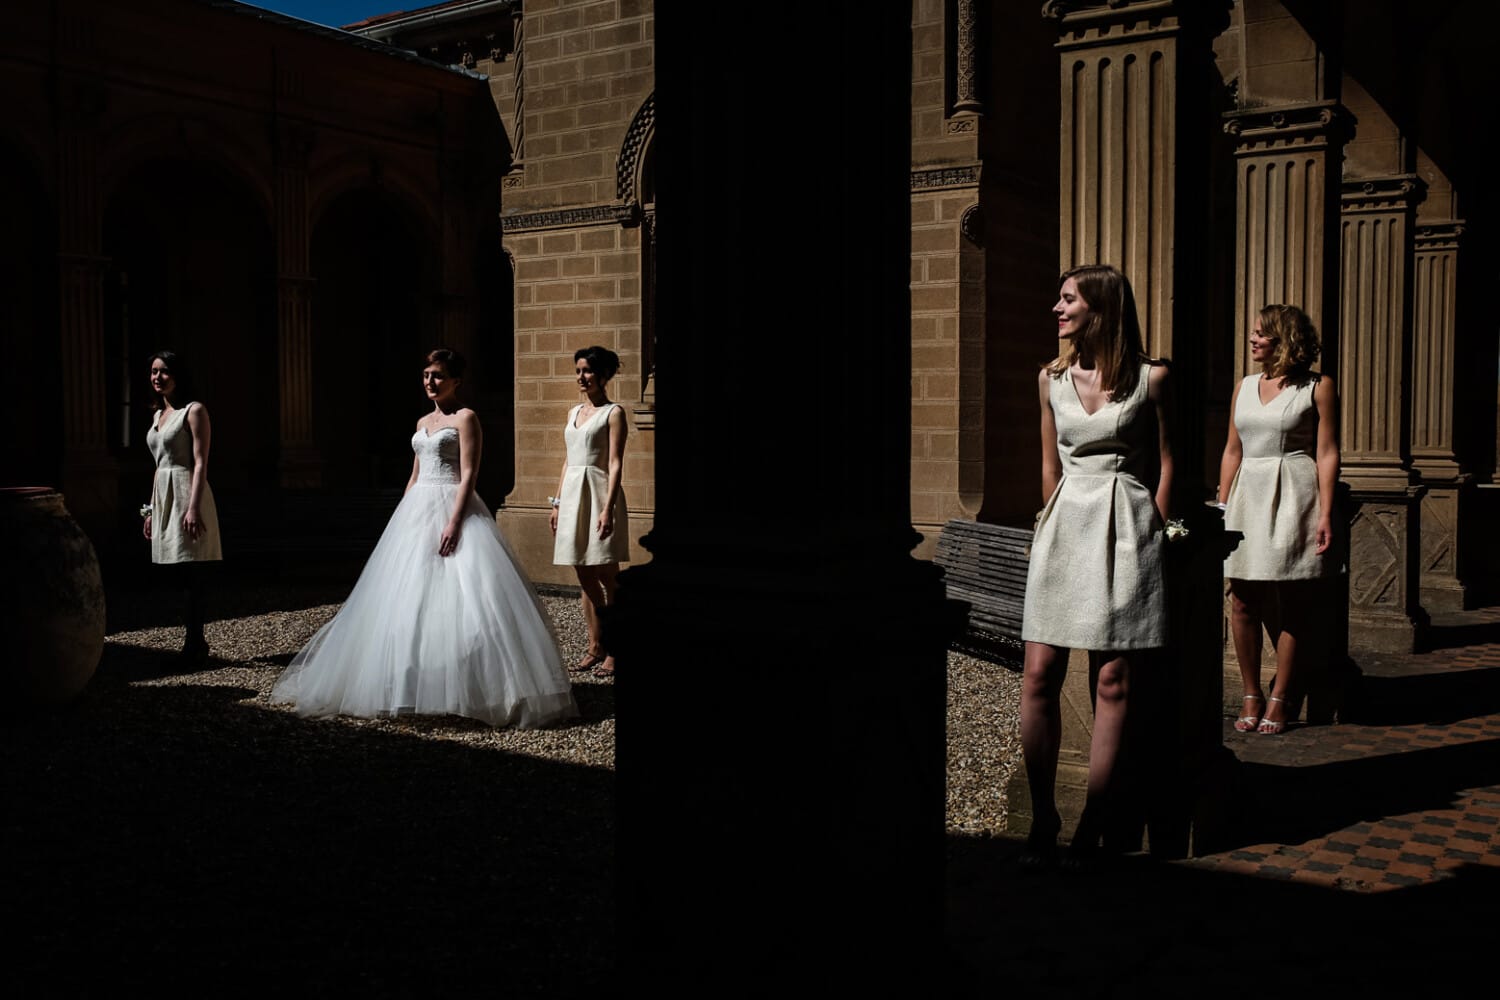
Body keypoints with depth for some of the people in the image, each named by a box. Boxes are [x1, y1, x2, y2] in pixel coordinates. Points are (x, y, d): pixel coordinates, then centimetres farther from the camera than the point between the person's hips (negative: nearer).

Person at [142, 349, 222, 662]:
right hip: (163, 496, 8)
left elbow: (200, 463, -12)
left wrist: (193, 507, -20)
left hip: (186, 495, -8)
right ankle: (196, 643, 14)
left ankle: (194, 643, -4)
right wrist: (151, 509, 18)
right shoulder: (158, 414, 17)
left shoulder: (194, 411, -6)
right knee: (184, 576, 9)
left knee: (191, 575, -7)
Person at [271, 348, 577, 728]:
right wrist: (402, 518, 18)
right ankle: (413, 686, 14)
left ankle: (462, 689, -10)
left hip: (451, 509, -8)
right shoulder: (423, 422, 18)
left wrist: (455, 522, -23)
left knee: (454, 598, -13)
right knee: (410, 599, 7)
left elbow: (468, 474, -13)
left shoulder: (465, 418, -4)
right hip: (417, 511, 8)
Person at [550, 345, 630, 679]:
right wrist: (557, 502, 14)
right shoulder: (573, 413, 16)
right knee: (585, 578, 9)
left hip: (599, 492, -7)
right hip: (572, 494, 7)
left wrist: (608, 508, -19)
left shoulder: (613, 413, -4)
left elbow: (615, 464, -11)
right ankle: (595, 647, 16)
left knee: (607, 578, -4)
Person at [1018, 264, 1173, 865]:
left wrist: (1152, 532, 5)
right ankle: (1042, 818, 6)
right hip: (1063, 524, 3)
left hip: (1127, 527, -3)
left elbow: (1165, 461, 7)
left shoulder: (1150, 378, 0)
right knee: (1040, 673, -5)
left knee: (1113, 680, -3)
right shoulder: (1051, 380, 10)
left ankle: (1093, 824, 4)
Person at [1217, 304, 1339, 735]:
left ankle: (1279, 700, 8)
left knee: (1291, 606, 0)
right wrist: (1221, 508, 11)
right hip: (1247, 496, 4)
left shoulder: (1317, 388, 0)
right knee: (1243, 603, 1)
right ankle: (1251, 696, 11)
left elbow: (1327, 454, -3)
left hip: (1294, 499, -4)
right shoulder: (1244, 387, 14)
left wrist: (1325, 513, -11)